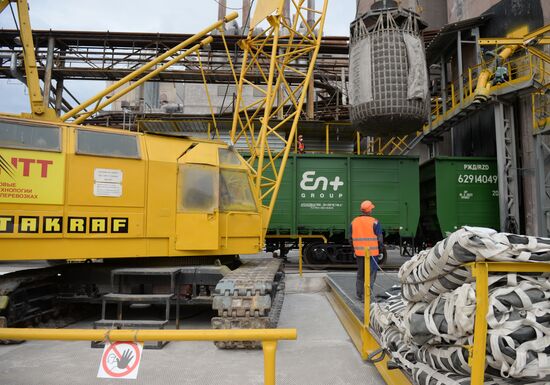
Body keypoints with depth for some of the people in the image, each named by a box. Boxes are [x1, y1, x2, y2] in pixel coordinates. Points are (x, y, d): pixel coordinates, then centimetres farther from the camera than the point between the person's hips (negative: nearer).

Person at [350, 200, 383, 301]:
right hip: (372, 252, -5)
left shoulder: (354, 221, 6)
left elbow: (351, 237, 12)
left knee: (360, 274, 17)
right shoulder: (374, 222, -9)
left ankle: (359, 294, 25)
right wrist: (381, 249, 6)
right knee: (370, 275, 1)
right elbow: (379, 238, -7)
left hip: (359, 252, 5)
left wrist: (354, 250, 21)